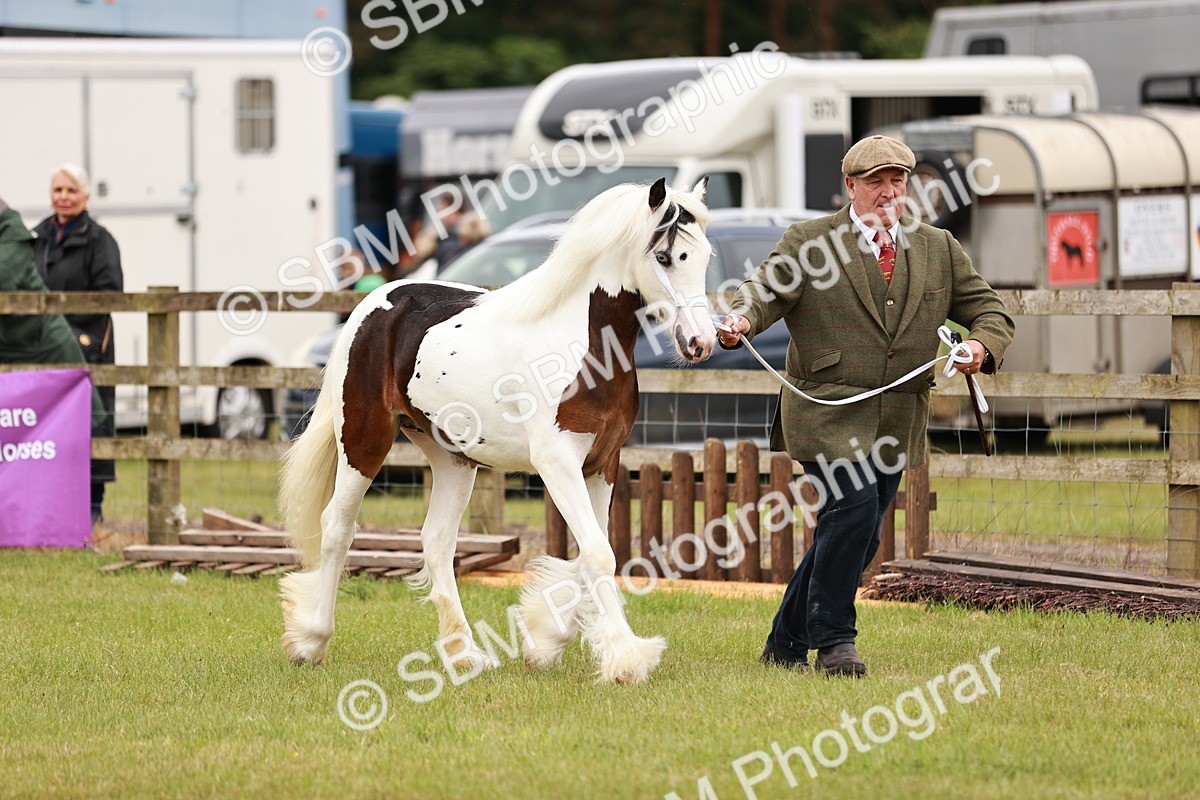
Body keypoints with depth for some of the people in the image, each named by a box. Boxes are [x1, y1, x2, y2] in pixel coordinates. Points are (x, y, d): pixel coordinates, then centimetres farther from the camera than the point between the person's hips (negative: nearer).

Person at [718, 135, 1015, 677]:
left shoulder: (939, 250, 12)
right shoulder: (808, 242, 1)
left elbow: (988, 310, 13)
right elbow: (765, 292, -8)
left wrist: (982, 344, -10)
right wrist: (741, 320, -32)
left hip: (897, 422, 5)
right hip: (827, 413, -5)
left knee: (856, 538, 7)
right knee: (855, 506, -24)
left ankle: (786, 643, 22)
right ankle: (833, 640, -12)